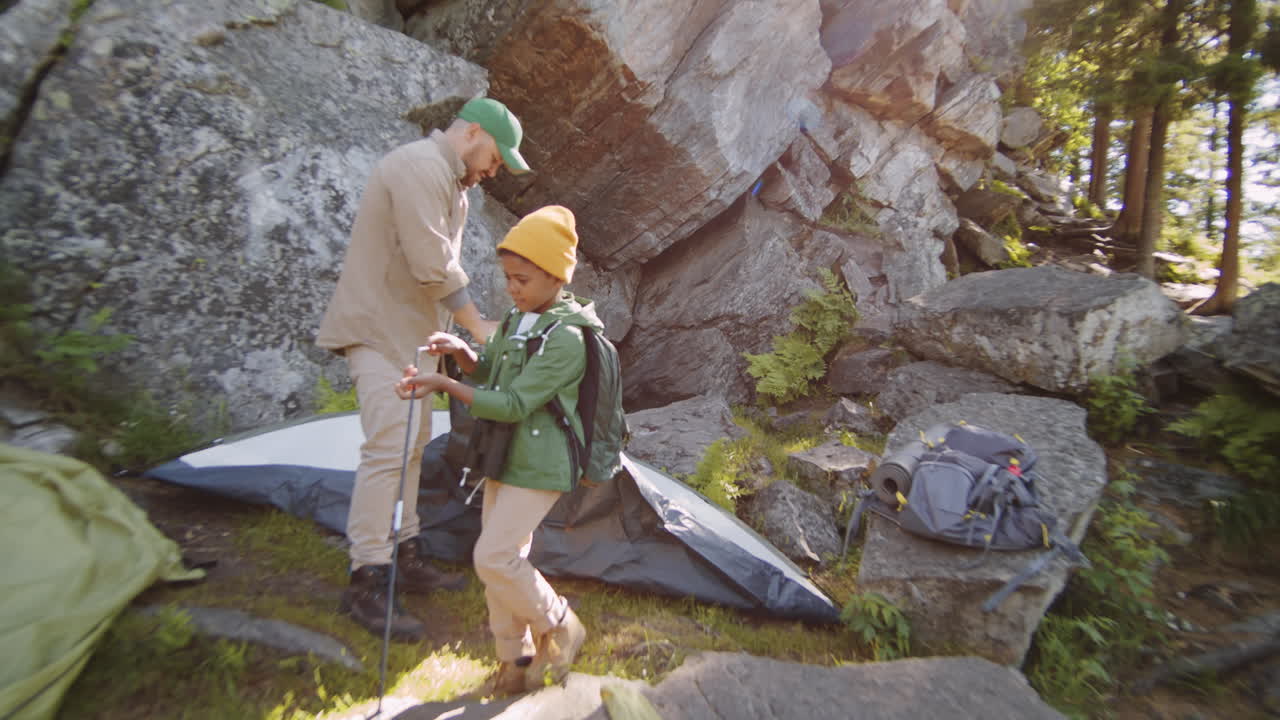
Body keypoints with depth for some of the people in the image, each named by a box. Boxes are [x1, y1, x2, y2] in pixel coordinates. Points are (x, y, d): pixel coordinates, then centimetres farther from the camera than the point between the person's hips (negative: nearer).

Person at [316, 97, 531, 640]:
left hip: (411, 330, 11)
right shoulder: (420, 166, -16)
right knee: (388, 446, -13)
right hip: (379, 327, -10)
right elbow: (431, 265, -23)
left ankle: (406, 560, 23)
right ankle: (366, 584, -2)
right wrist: (477, 325, -13)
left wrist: (445, 332, 10)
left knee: (411, 444, 12)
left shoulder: (452, 181, 17)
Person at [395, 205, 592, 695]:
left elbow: (513, 405, -24)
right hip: (505, 458, 9)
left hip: (538, 466, -8)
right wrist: (461, 352, -4)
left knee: (495, 557, -7)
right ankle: (515, 659, 32)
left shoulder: (566, 337, -21)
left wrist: (444, 385, -25)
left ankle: (558, 627, 18)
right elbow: (491, 373, 16)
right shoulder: (519, 320, 6)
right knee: (501, 559, 14)